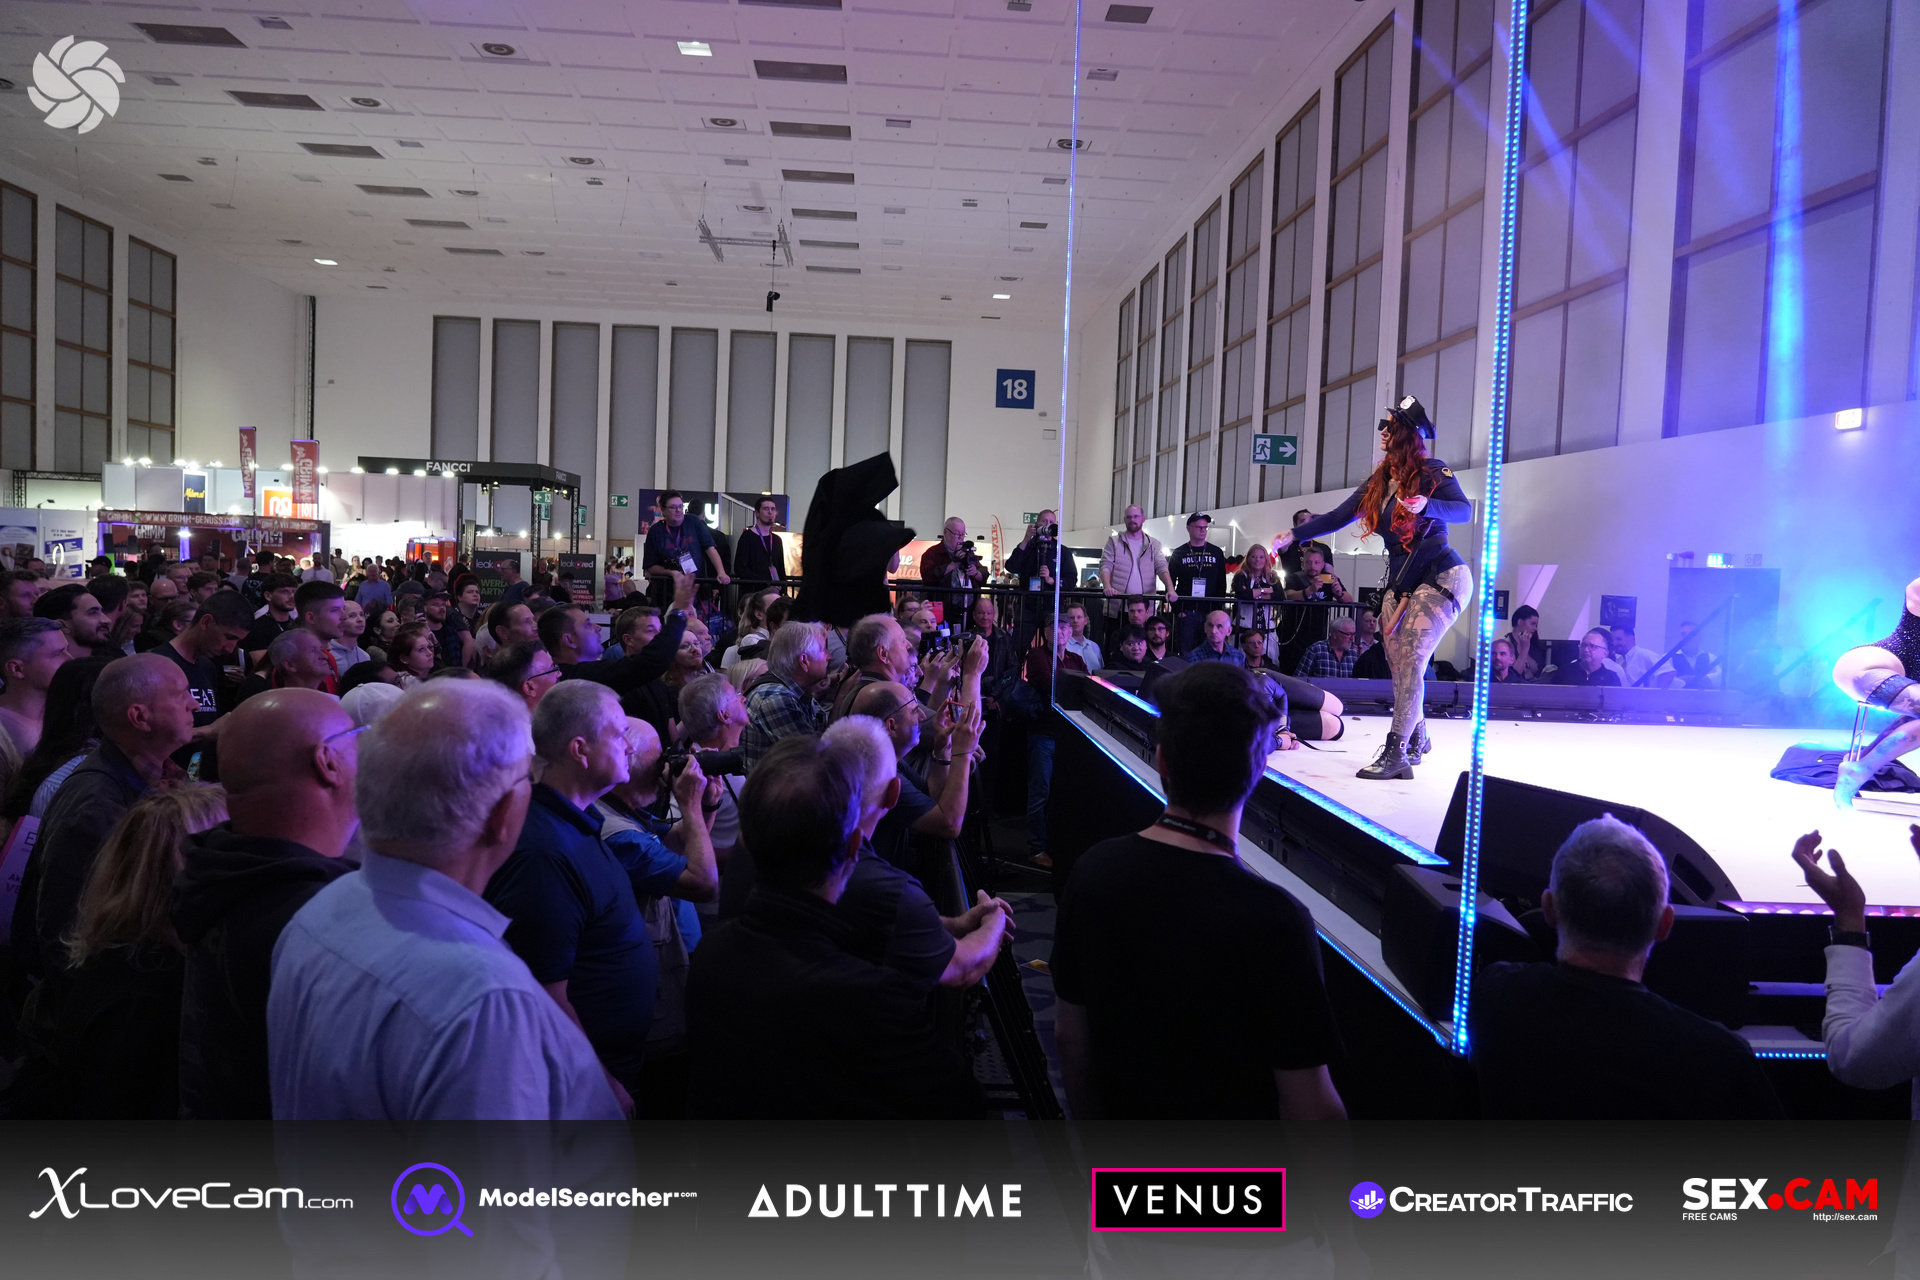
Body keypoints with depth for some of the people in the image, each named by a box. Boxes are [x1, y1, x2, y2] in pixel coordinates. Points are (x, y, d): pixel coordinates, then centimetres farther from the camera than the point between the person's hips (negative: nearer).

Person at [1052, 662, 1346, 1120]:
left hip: (1121, 1112, 4)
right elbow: (1309, 1108, -22)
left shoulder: (1093, 871, -14)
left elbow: (1069, 1031, -1)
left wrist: (1090, 1118, 13)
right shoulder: (1274, 920, -28)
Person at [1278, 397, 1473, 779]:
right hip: (1401, 584, 7)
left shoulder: (1432, 472, -6)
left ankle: (1396, 753, -17)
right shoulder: (1379, 482, 12)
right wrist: (1294, 535, 5)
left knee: (1410, 661, -16)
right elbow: (1337, 517, 13)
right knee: (1398, 664, 3)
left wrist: (1427, 505, -35)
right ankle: (1417, 739, 22)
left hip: (1441, 576, -7)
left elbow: (1465, 511, -17)